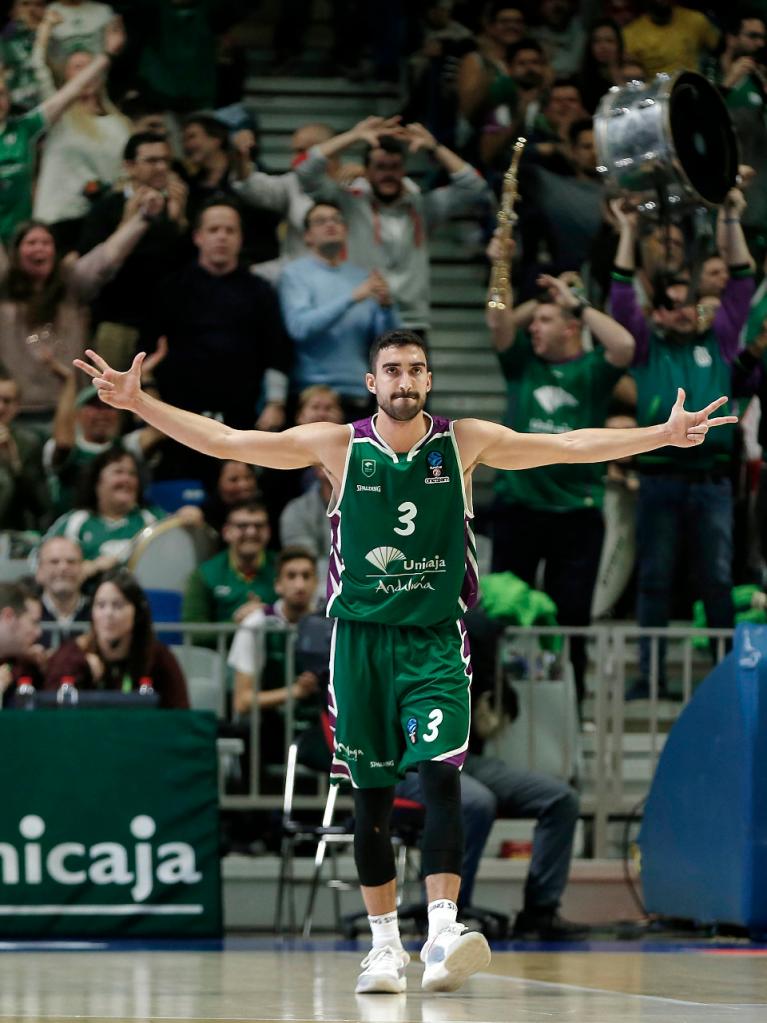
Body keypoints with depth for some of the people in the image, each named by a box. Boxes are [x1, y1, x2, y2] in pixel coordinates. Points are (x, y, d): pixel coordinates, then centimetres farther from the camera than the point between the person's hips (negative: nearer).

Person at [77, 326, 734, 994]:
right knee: (371, 796, 4)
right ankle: (386, 945, 14)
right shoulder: (339, 447, 0)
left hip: (435, 641, -1)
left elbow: (569, 447, 0)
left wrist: (663, 435, -8)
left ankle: (443, 931, -25)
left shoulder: (464, 443, 0)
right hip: (360, 638, 1)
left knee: (440, 775, -19)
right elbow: (224, 441, 0)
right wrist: (139, 404, -8)